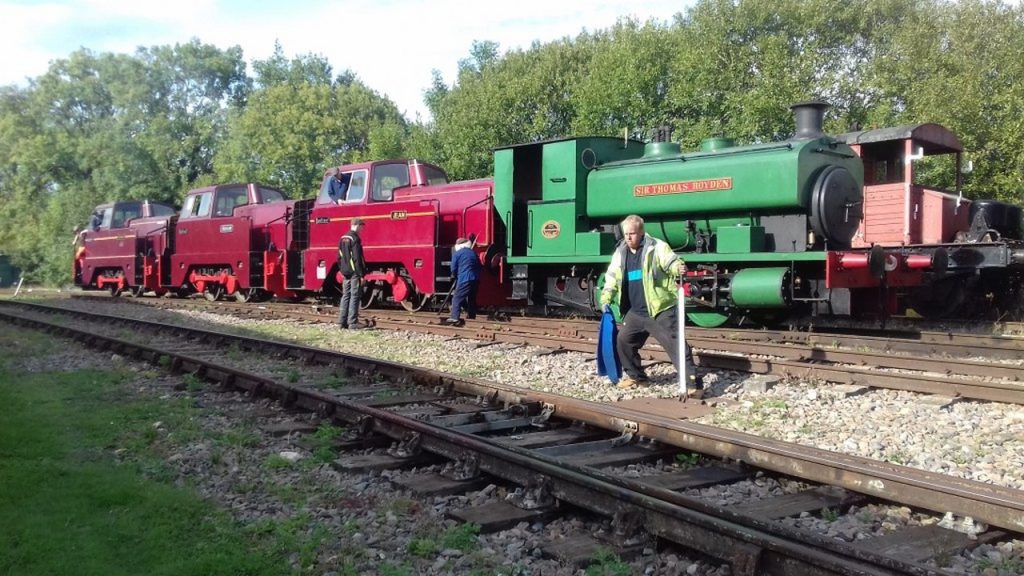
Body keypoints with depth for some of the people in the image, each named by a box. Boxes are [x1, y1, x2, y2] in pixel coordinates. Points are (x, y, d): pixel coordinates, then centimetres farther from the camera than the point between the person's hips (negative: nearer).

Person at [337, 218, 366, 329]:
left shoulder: (343, 239, 12)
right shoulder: (355, 239, -14)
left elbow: (340, 257, 17)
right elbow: (357, 258, -17)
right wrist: (361, 274, -15)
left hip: (346, 273, 8)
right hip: (354, 273, -8)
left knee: (345, 296, 11)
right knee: (355, 296, -5)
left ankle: (342, 321, 12)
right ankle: (352, 323, -6)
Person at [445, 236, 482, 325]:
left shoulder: (456, 253, 0)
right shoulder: (473, 253, 15)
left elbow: (453, 269, 1)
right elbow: (480, 266, 18)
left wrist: (454, 275, 20)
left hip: (464, 280, -6)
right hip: (475, 279, 6)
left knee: (457, 298, -5)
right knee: (472, 298, 17)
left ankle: (454, 318, -15)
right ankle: (471, 316, 21)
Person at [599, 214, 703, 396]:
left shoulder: (656, 247, -7)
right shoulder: (620, 253, 9)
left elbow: (670, 260, -21)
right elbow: (612, 277, 15)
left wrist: (678, 268, -44)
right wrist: (606, 299, 4)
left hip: (661, 310, -6)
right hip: (636, 313, 7)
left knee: (675, 344, -11)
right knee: (623, 340, 12)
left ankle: (694, 383, -9)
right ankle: (636, 376, 32)